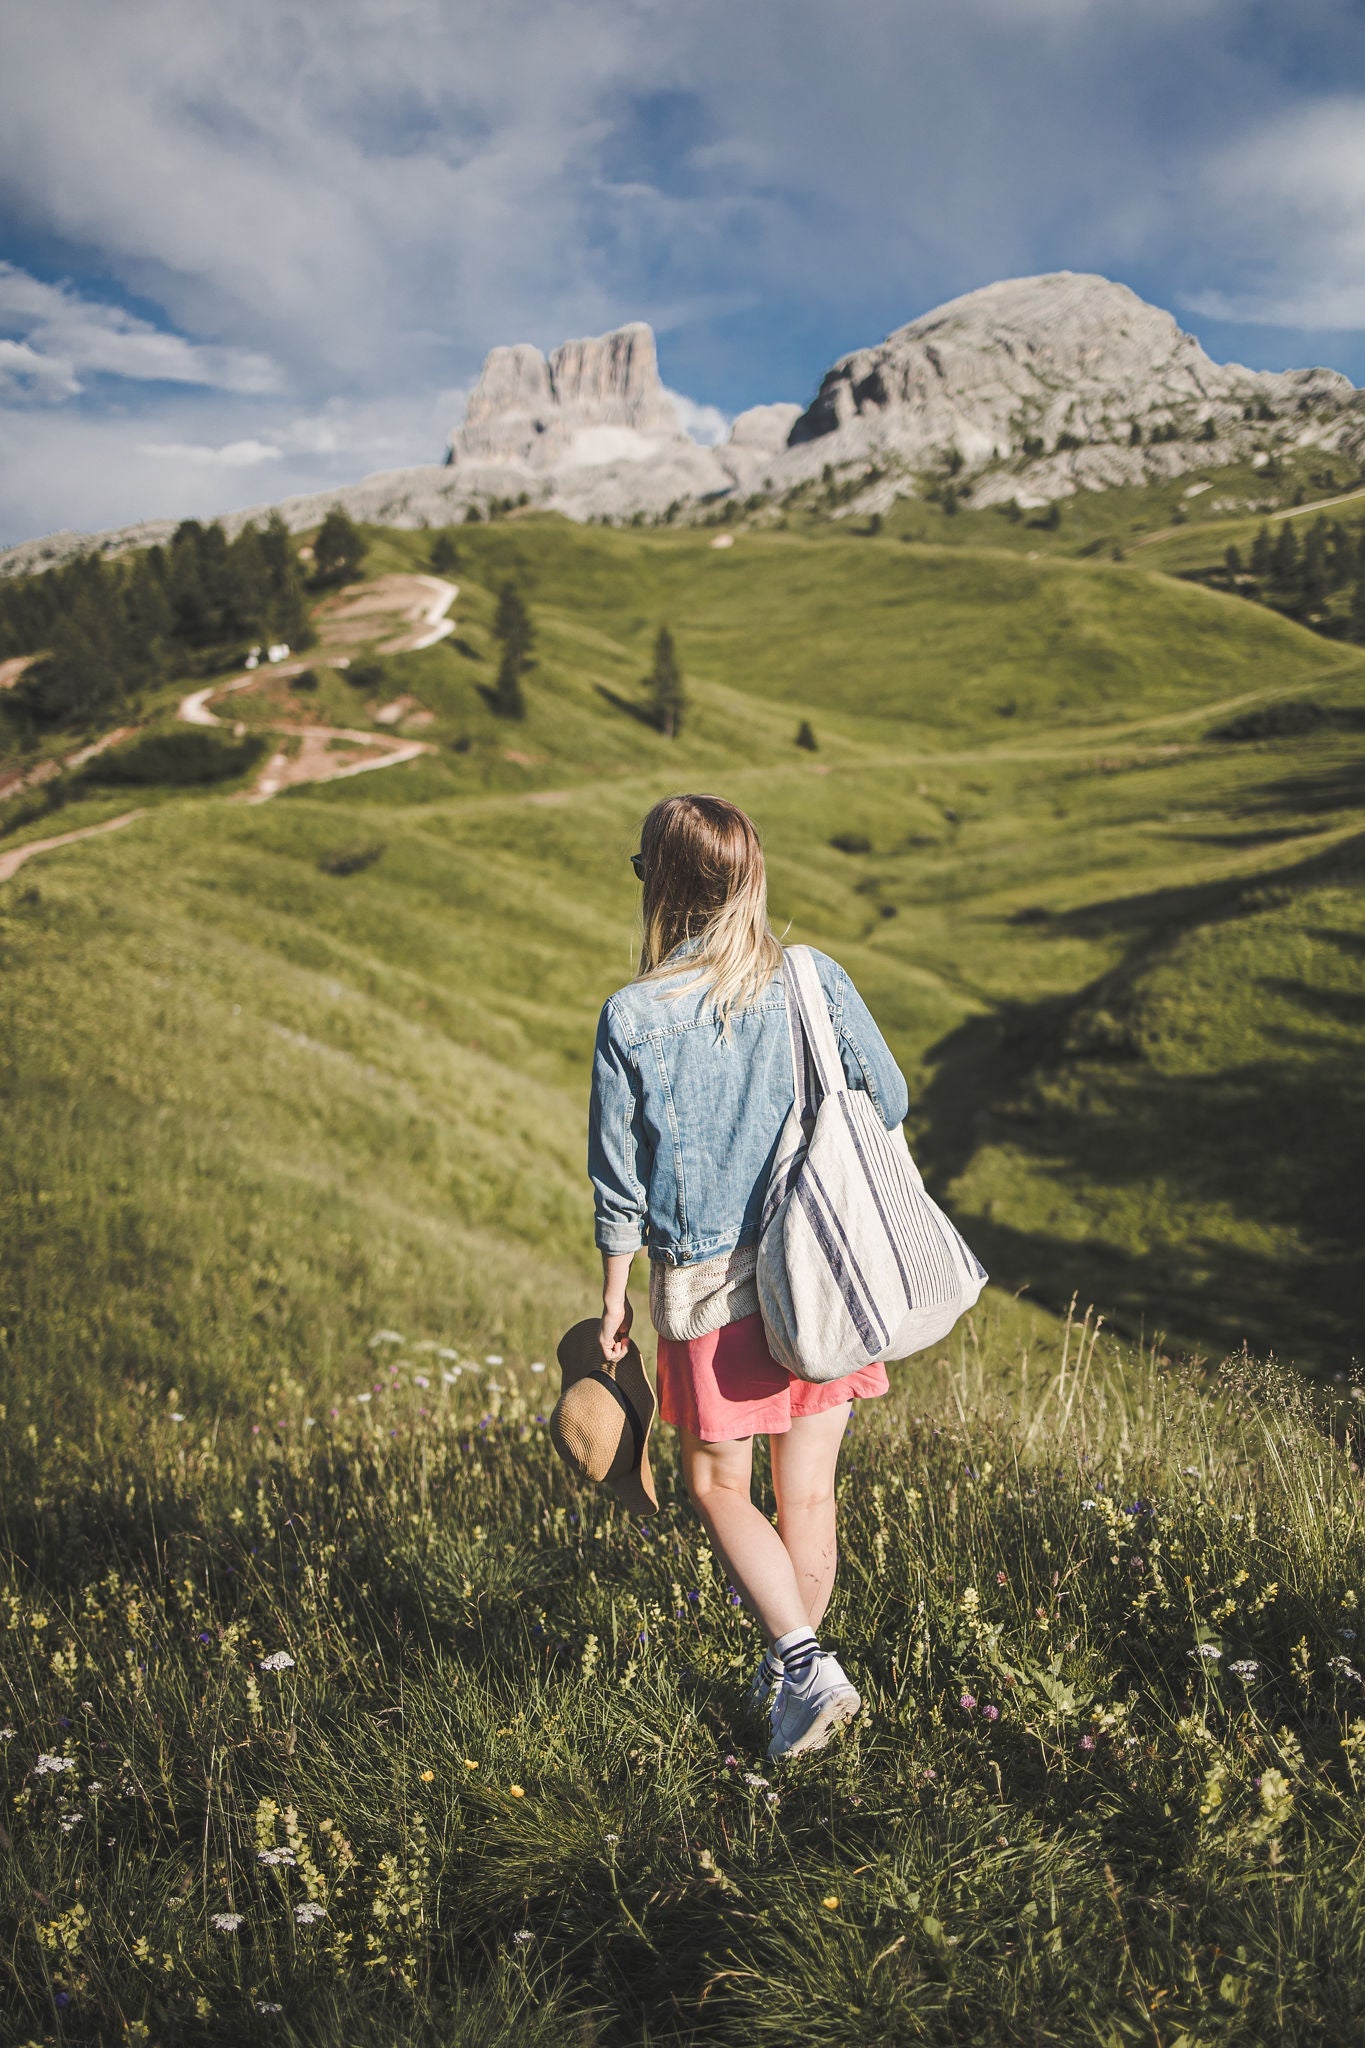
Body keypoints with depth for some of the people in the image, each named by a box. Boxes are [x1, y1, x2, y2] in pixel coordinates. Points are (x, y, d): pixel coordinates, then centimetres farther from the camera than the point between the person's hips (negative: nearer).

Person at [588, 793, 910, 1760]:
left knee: (719, 1487, 16)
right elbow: (890, 1102, 4)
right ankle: (790, 1671, 32)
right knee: (808, 1491, 16)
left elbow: (620, 1180, -7)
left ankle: (806, 1662, 5)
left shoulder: (634, 1017, -12)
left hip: (709, 1282, -3)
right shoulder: (817, 979, -6)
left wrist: (615, 1298, 6)